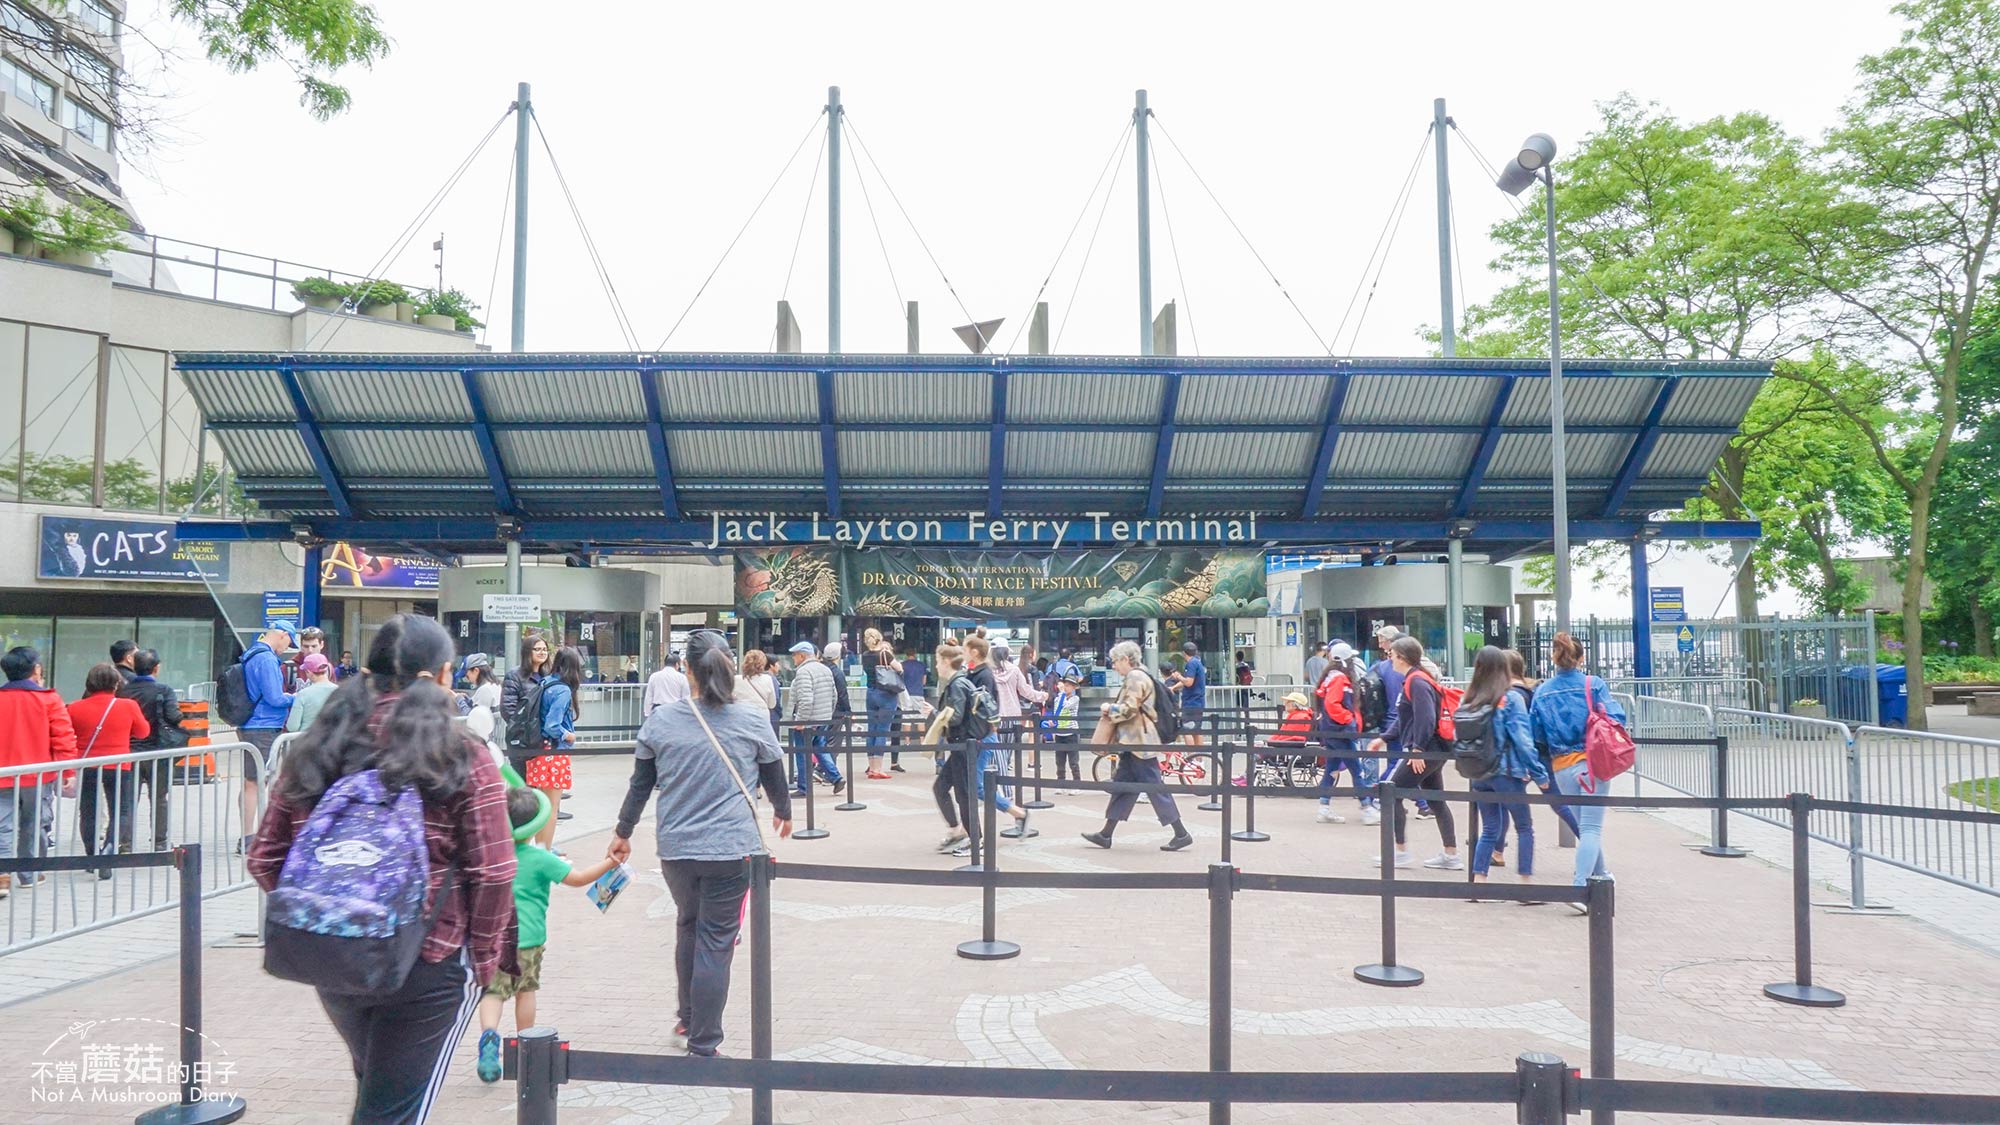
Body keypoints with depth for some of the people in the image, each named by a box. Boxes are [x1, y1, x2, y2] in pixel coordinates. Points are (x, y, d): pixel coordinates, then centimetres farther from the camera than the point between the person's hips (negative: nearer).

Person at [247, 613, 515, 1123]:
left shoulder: (315, 751, 2)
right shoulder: (465, 760, -12)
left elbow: (264, 860, 4)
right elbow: (493, 874, -14)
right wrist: (483, 957, 1)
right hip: (430, 966, -5)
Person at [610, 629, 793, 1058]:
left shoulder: (660, 721, -2)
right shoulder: (751, 722, -4)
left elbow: (640, 785, 6)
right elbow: (775, 777, 9)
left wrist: (623, 833, 21)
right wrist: (783, 812, 30)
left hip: (675, 847, 3)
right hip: (732, 847, -2)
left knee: (688, 927, 24)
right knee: (716, 942, 4)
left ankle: (687, 1019, 36)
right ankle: (703, 1044, 8)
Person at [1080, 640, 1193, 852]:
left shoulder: (1135, 677, -15)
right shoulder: (1135, 677, 18)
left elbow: (1129, 709, -22)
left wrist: (1109, 708, -7)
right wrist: (1113, 709, 14)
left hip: (1139, 742, -11)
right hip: (1134, 742, 11)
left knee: (1154, 786, -6)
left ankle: (1181, 834, -1)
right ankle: (1105, 834, 16)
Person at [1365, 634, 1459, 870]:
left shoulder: (1417, 682, -17)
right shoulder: (1412, 680, 15)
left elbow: (1425, 718, -26)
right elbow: (1404, 718, 20)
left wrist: (1418, 749, -24)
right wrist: (1384, 738, 15)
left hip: (1424, 752, -10)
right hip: (1431, 751, 10)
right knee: (1437, 801, 13)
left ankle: (1401, 851, 3)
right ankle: (1451, 855, 18)